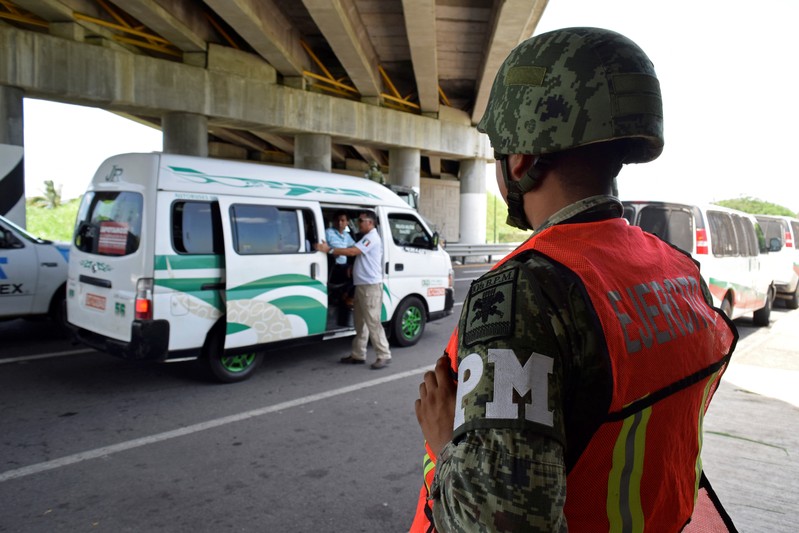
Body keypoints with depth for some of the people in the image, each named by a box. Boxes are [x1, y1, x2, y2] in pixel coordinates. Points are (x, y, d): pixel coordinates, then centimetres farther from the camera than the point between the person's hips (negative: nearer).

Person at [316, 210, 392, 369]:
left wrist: (329, 250, -20)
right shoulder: (366, 238, 22)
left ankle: (384, 356, -4)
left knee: (372, 321, -9)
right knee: (360, 321, 13)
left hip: (370, 286, -11)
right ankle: (358, 355, 20)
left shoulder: (372, 237, -12)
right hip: (362, 285, 11)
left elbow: (352, 251, -22)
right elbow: (354, 252, 20)